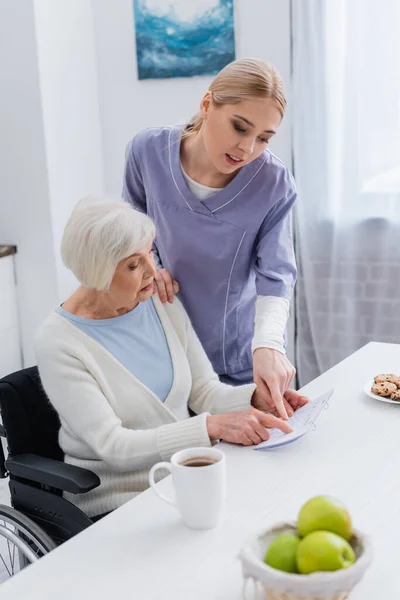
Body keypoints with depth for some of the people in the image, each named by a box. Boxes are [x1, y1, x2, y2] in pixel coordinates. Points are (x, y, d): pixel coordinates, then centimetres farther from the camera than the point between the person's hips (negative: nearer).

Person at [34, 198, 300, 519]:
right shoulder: (58, 342, -16)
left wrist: (255, 397, -14)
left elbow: (204, 390, 7)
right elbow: (111, 446, -20)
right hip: (115, 502, -5)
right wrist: (213, 426, -30)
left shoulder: (163, 303, 1)